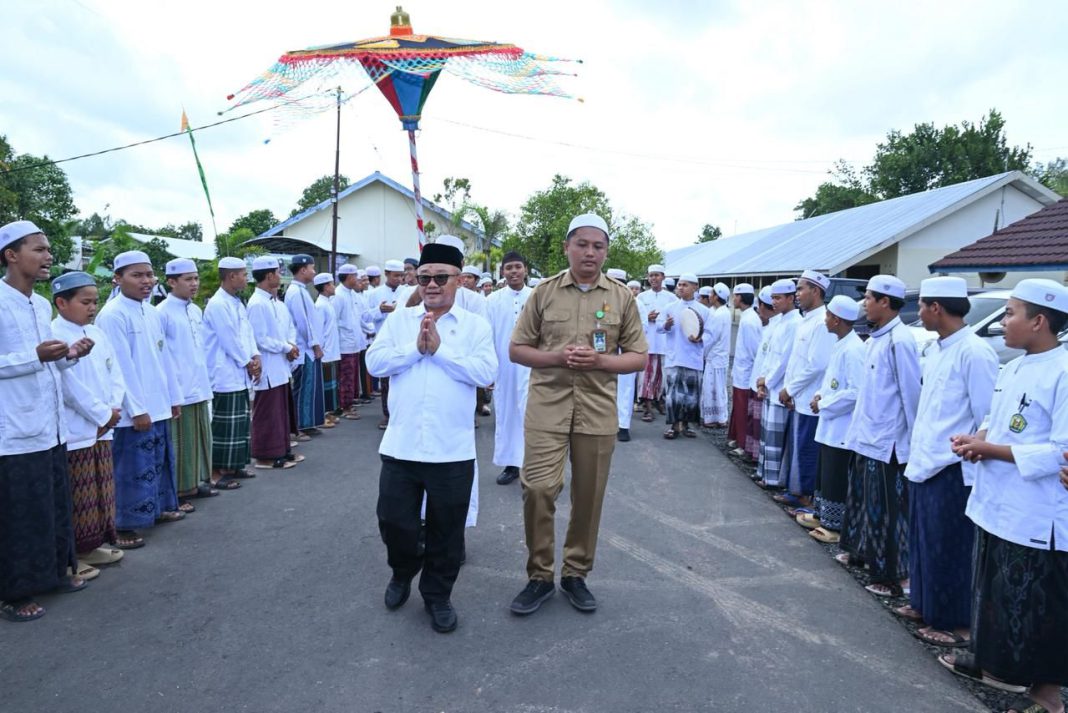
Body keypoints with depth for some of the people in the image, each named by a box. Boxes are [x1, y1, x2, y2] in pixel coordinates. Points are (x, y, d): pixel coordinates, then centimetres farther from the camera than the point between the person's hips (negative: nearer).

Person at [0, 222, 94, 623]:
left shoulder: (41, 305, 12)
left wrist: (68, 356, 2)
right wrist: (36, 356, -25)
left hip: (50, 427, 8)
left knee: (56, 505, 17)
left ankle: (55, 571, 32)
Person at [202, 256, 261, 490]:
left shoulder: (237, 303, 13)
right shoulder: (217, 305, -16)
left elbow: (248, 332, 13)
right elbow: (230, 340, -17)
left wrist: (255, 357, -2)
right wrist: (248, 363, -7)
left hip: (240, 375, 9)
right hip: (226, 376, -9)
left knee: (240, 424, 14)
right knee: (225, 426, -4)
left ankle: (232, 467, 25)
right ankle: (216, 473, 5)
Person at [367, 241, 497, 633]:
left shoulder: (475, 325, 1)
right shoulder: (399, 319, 8)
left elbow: (486, 373, -12)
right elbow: (375, 362, -2)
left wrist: (439, 349, -14)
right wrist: (415, 347, -13)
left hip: (452, 450, -1)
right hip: (401, 445, 2)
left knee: (446, 529, 11)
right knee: (394, 521, 11)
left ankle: (437, 595, 32)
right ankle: (402, 573, 41)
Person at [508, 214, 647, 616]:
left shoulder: (622, 298, 5)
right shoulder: (544, 292, 4)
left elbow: (639, 358, 8)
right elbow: (516, 350, 6)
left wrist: (601, 361, -11)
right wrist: (557, 357, -12)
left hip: (598, 410, 1)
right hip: (547, 406, -1)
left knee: (588, 497, 8)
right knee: (537, 488, -8)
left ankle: (576, 574, 27)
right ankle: (540, 576, 12)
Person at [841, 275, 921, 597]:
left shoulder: (899, 340, -18)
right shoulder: (876, 338, 10)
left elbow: (911, 394, -17)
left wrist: (912, 442, -13)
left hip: (888, 443, -9)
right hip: (867, 437, 9)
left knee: (886, 511, 1)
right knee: (862, 499, 22)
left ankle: (891, 576, 12)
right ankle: (859, 549, 39)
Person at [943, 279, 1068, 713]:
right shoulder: (1012, 369, 10)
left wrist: (990, 450, -20)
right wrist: (978, 438, -1)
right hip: (994, 505, 9)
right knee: (992, 593, 21)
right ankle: (993, 664, 39)